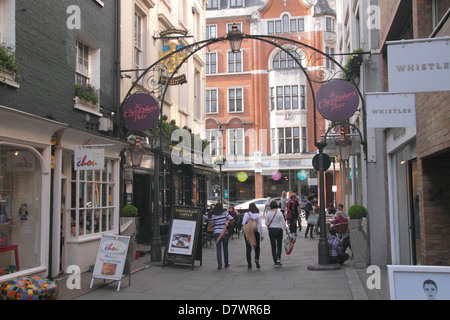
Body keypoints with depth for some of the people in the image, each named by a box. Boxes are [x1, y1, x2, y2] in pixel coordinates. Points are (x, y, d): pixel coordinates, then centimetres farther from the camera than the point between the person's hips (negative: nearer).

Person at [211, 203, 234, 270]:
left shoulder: (213, 216, -1)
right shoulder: (224, 213, -5)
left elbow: (213, 225, 6)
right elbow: (231, 219, -9)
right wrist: (227, 221, 7)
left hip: (216, 233, 0)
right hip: (225, 233, 0)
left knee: (218, 249, 4)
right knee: (225, 249, 15)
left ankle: (219, 265, -2)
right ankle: (226, 264, 28)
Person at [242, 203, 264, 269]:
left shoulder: (246, 214, -5)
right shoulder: (258, 215, -3)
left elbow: (243, 223, -10)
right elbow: (260, 226, -3)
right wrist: (262, 235, 3)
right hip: (256, 233, 0)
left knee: (248, 249, 7)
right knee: (257, 248, 16)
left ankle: (249, 264, 7)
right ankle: (257, 259, -8)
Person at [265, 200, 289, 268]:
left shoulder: (268, 213, -5)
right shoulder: (279, 213, -9)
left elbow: (266, 223, 1)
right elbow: (283, 223, -6)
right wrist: (286, 230, 5)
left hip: (271, 230, 1)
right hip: (279, 230, -1)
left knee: (273, 246, 9)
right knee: (279, 245, 15)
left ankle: (276, 262, 10)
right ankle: (278, 258, -8)